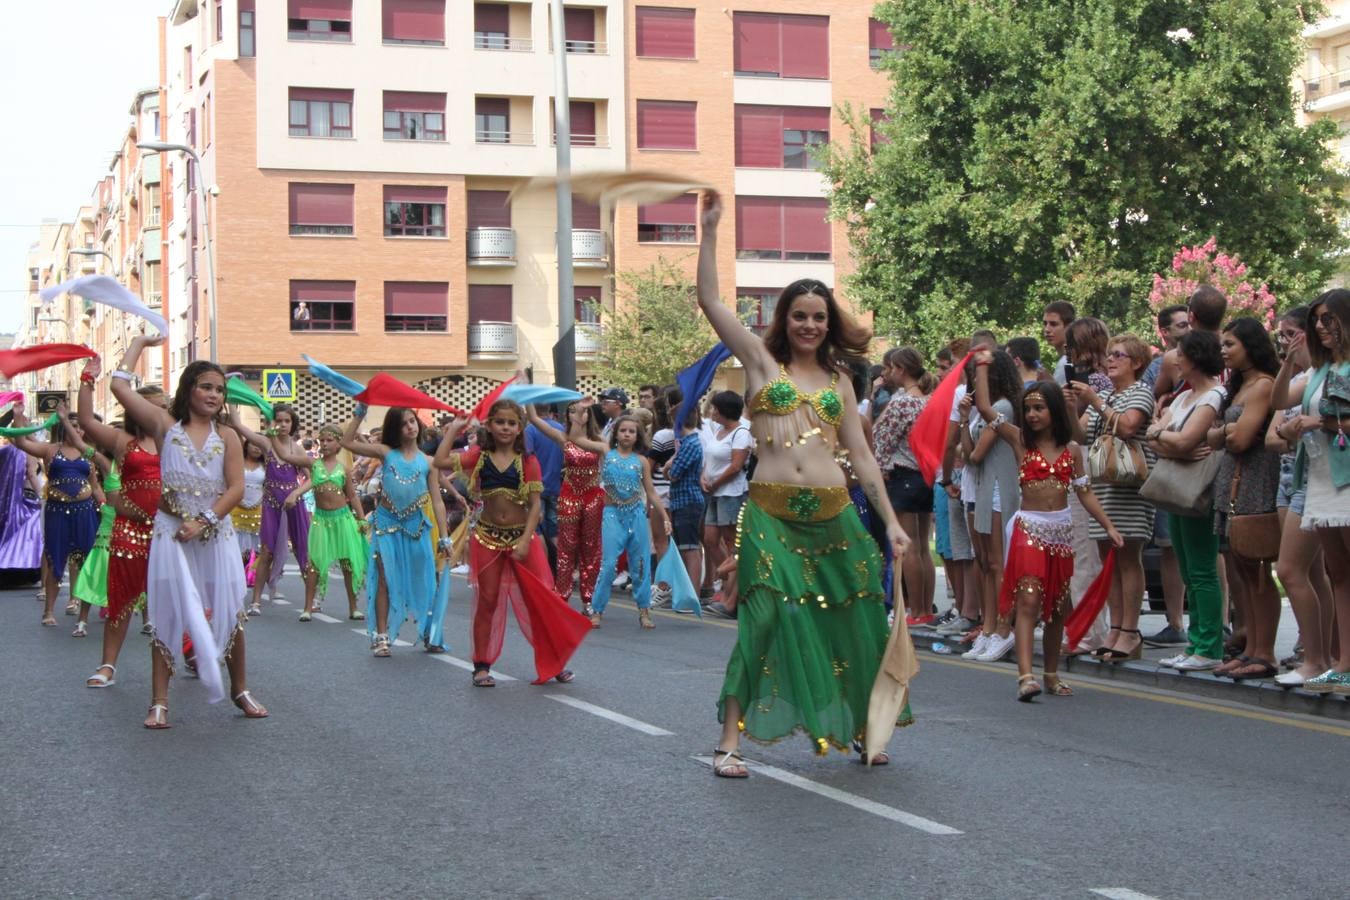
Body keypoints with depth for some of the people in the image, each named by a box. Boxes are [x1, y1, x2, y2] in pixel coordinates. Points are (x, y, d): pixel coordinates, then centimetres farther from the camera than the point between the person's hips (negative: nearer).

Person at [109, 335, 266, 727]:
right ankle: (159, 701, 2)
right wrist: (139, 342, 8)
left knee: (229, 612, 5)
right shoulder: (166, 425, 4)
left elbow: (236, 487, -2)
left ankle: (240, 690, 19)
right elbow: (120, 387, -2)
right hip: (171, 533, -1)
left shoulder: (226, 437, 7)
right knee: (167, 613, -1)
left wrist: (204, 522, -13)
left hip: (216, 534, 1)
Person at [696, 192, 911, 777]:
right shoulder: (761, 361, 8)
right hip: (771, 514, -3)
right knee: (764, 623, -9)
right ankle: (730, 740, -2)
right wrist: (709, 230, -5)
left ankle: (864, 730, 24)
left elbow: (861, 454, 15)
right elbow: (709, 301, 0)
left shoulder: (838, 382, 15)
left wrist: (891, 521, 9)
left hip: (833, 515, 3)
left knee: (853, 624, 6)